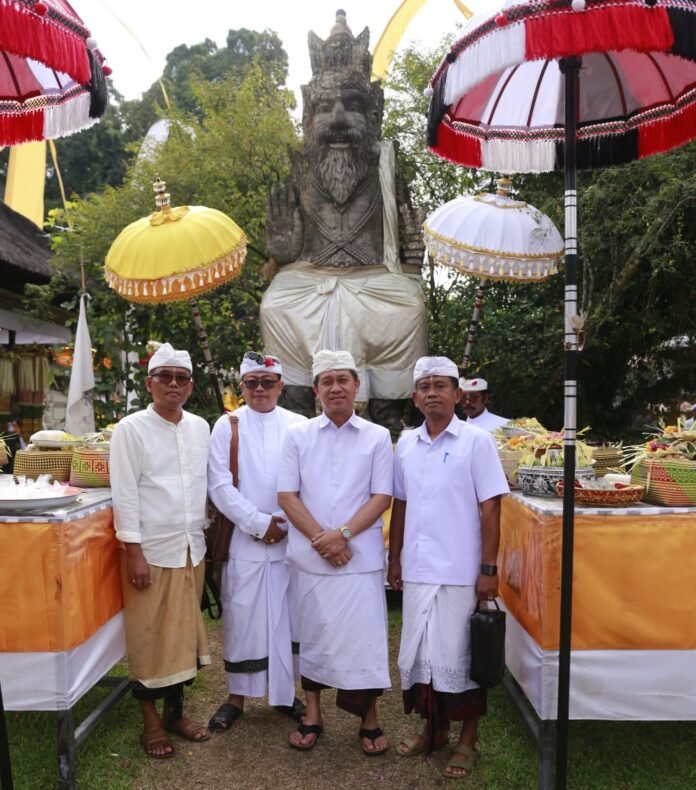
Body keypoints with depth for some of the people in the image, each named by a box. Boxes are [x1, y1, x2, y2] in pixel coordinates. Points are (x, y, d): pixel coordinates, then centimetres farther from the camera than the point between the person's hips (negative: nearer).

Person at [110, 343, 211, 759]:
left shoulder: (201, 427, 6)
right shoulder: (131, 429, -8)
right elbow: (125, 493, -11)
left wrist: (204, 534, 12)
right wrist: (133, 551, -13)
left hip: (191, 549, 5)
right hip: (151, 550, -4)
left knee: (184, 633, 14)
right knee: (150, 637, 6)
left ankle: (176, 710, 31)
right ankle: (151, 721, 23)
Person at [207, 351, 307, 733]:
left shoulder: (298, 426, 3)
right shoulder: (227, 426, 1)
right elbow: (220, 486, -5)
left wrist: (285, 524, -8)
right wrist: (259, 523, -11)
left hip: (291, 539, 1)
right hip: (243, 539, -1)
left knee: (287, 618, 9)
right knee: (241, 618, 6)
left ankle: (286, 692, 25)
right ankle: (236, 696, 22)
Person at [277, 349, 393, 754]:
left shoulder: (378, 437, 2)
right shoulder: (297, 435, 3)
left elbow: (382, 497, -2)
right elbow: (287, 495, 0)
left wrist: (343, 534, -13)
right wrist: (319, 538, -10)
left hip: (362, 555, -1)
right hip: (310, 554, 1)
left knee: (366, 635, 2)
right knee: (312, 634, 11)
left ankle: (370, 718, 22)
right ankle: (313, 714, 29)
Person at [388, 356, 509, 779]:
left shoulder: (477, 441, -7)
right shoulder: (406, 444, 7)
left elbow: (490, 508, -8)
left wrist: (489, 569, -11)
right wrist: (394, 560, 12)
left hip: (459, 573, -5)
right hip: (416, 570, 5)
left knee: (457, 659, 4)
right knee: (416, 655, 14)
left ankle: (468, 740, 24)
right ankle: (432, 728, 34)